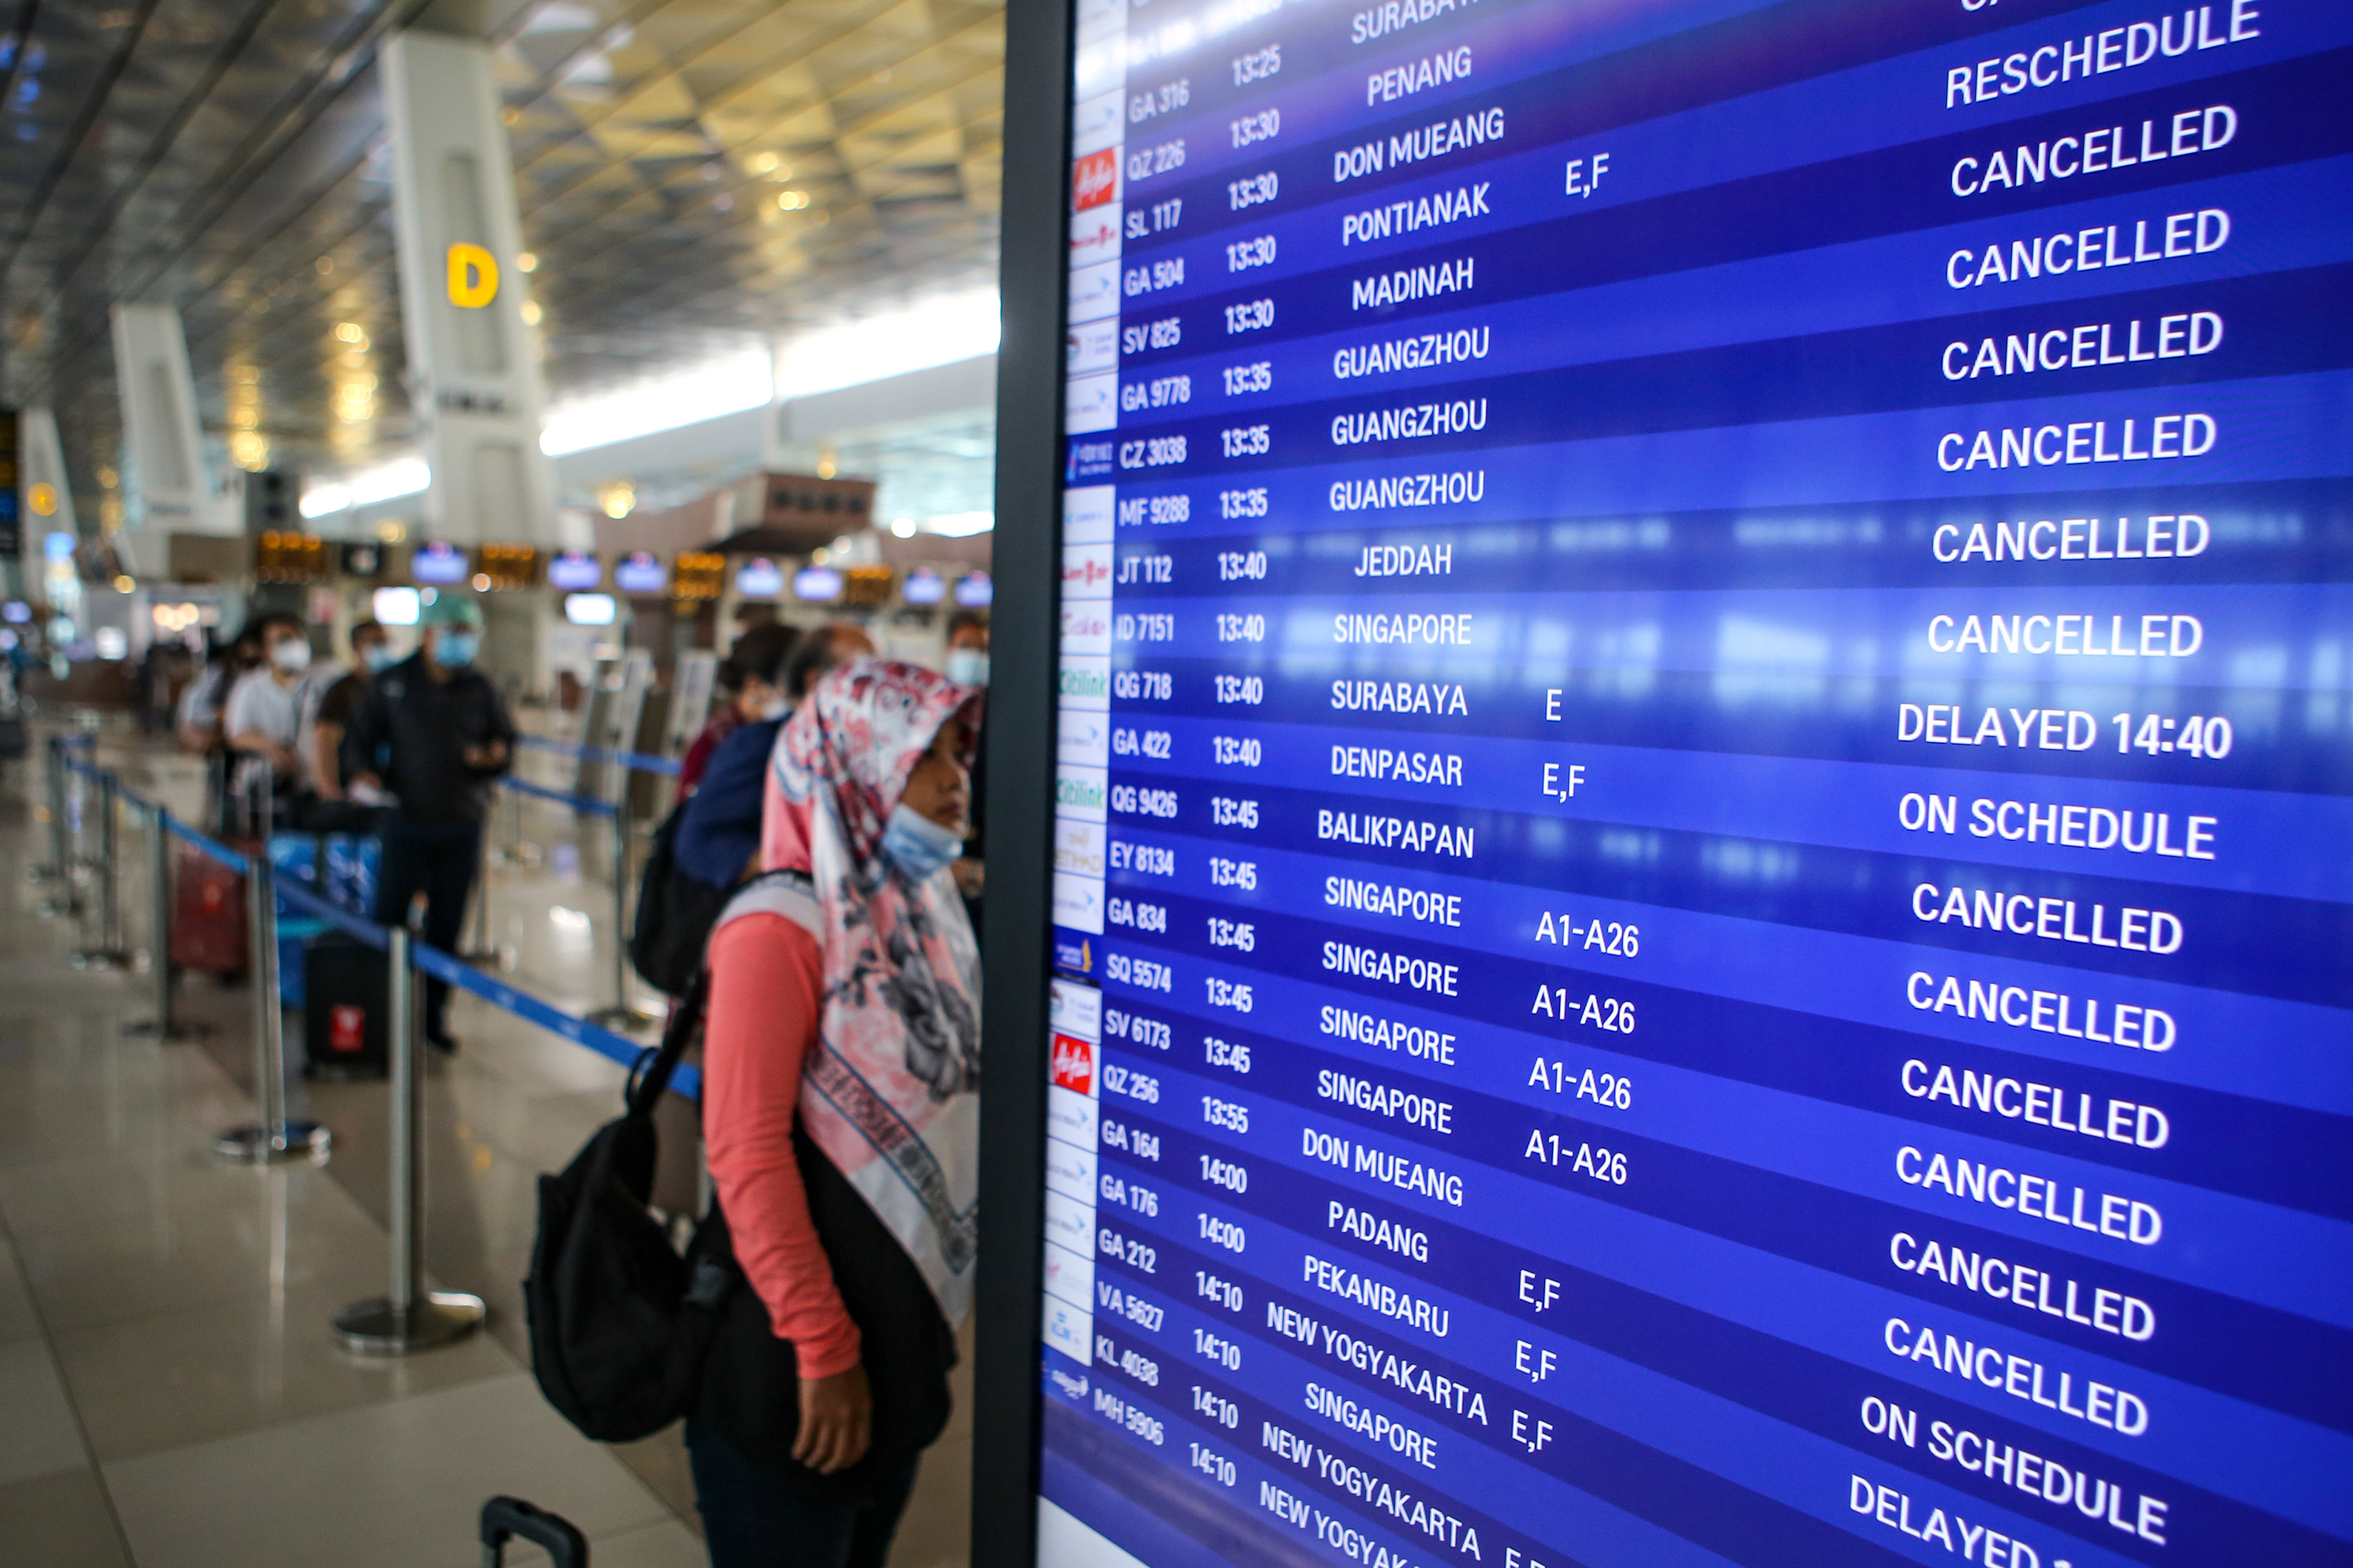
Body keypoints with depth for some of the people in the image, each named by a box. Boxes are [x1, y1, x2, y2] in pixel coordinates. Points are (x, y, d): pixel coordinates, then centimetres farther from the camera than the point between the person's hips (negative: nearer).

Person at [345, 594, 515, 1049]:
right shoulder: (392, 685, 2)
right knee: (389, 920, -1)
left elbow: (506, 742, 9)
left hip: (462, 827, 2)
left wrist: (493, 757, -15)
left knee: (447, 926, 7)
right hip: (408, 820, -2)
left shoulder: (481, 690, 7)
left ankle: (434, 1013, 19)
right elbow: (361, 737, 5)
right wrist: (362, 771, -15)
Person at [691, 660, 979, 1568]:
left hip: (906, 1325, 7)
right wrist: (823, 1347, -18)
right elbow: (746, 1151, -20)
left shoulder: (923, 907, 6)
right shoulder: (782, 929, -17)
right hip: (799, 1354, -7)